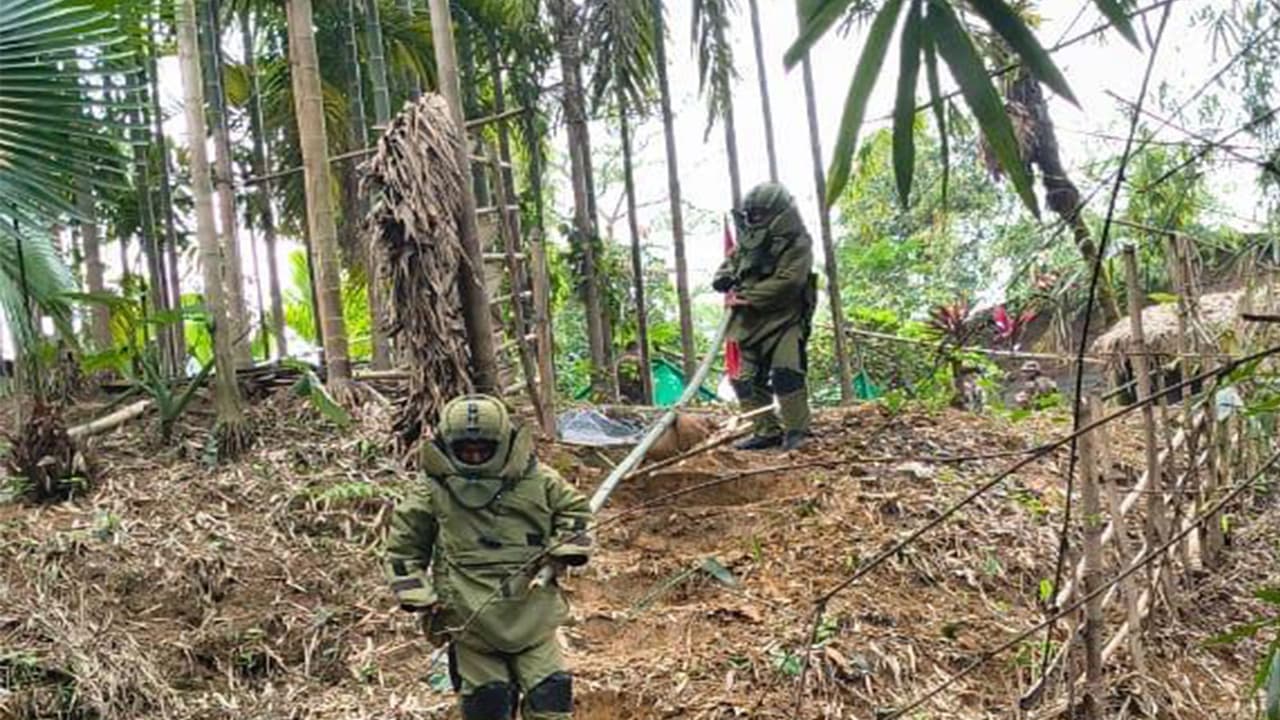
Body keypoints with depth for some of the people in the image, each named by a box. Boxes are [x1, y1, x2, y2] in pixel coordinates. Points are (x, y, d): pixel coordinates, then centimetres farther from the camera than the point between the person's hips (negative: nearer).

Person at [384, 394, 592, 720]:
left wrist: (567, 544, -1)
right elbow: (404, 542, 8)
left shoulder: (537, 480, 1)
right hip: (469, 616, -1)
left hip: (530, 610, 2)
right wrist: (414, 590, -1)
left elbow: (574, 507, 16)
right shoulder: (434, 491, -3)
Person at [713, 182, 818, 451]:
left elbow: (787, 283, -20)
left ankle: (797, 431, -10)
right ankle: (766, 431, 11)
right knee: (746, 378, 4)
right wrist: (725, 280, -1)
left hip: (784, 320, -7)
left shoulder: (797, 244, -8)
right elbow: (729, 264, 24)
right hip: (749, 323, 7)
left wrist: (746, 296, -19)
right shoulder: (749, 239, 12)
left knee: (786, 373, -19)